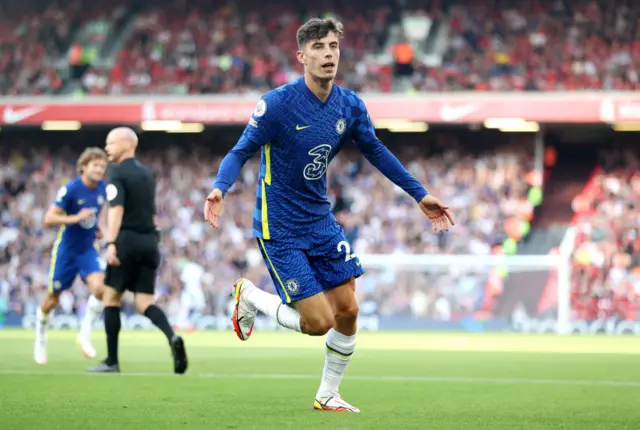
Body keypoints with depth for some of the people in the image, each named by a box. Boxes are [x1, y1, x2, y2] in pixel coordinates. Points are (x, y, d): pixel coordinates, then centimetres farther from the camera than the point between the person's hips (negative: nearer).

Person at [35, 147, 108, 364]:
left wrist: (101, 226, 2)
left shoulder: (102, 188, -3)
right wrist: (75, 218, -32)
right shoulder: (70, 189, -19)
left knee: (99, 288, -22)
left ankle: (85, 334, -5)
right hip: (66, 249, -3)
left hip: (89, 249, 4)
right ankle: (40, 340, 33)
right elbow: (49, 219, -20)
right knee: (52, 299, 8)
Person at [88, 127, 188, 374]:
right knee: (144, 303, 4)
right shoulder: (147, 174, 18)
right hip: (150, 241, 6)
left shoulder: (117, 172, -6)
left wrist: (111, 243, -24)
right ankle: (172, 338, -24)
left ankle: (112, 361, 7)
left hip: (128, 240, -6)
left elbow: (117, 208, -18)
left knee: (111, 298, 6)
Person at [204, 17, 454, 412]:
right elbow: (242, 151, -14)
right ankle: (249, 295, 17)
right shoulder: (277, 103, -19)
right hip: (280, 228, -6)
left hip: (321, 222, 6)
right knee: (318, 322, -10)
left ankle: (328, 395, 25)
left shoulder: (350, 106, -1)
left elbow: (375, 150, 14)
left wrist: (420, 195, 15)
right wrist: (220, 188, -35)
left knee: (347, 311, 4)